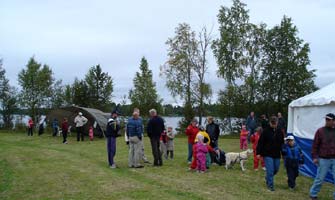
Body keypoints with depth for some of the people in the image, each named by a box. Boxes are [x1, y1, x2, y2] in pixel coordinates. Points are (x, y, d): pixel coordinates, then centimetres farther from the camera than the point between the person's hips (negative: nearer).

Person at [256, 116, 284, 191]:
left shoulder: (280, 132, 6)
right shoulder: (266, 131, -8)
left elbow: (282, 143, 15)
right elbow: (260, 142, -7)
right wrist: (259, 153, -11)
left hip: (277, 155, 5)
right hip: (267, 154, -5)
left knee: (276, 169, 14)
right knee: (270, 170, -6)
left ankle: (267, 178, 41)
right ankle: (270, 185, 7)